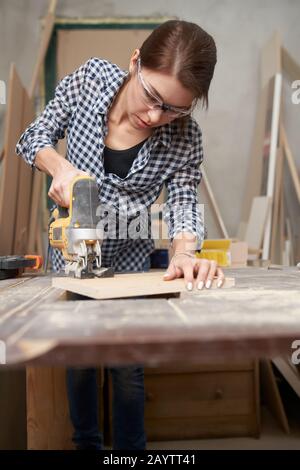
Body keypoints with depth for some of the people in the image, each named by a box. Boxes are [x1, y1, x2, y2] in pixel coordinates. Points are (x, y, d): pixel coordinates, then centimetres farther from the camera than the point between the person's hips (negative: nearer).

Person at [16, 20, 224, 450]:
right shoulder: (90, 78, -19)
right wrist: (60, 167, -31)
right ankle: (86, 443, 38)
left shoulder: (186, 140, -21)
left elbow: (183, 201, -21)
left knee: (129, 367, 7)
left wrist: (184, 252, -43)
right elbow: (34, 138, -9)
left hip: (129, 260, -1)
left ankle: (131, 448, 33)